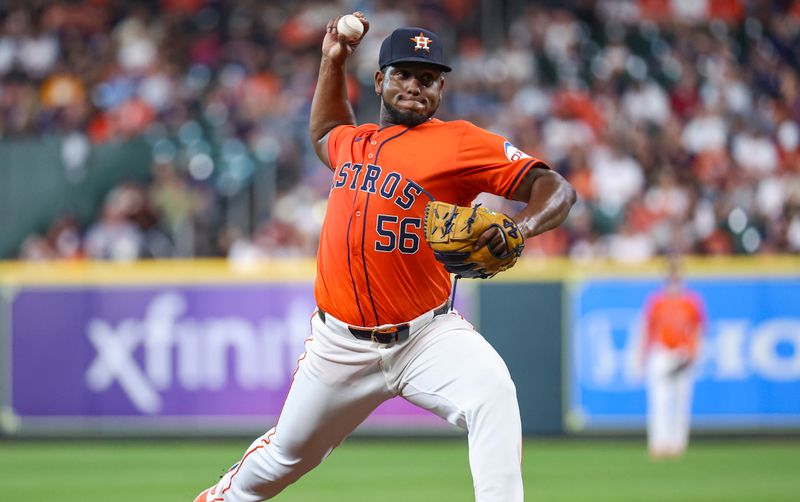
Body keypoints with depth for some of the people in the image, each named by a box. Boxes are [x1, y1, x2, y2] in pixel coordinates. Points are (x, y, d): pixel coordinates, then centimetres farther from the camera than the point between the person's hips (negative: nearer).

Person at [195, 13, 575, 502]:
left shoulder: (460, 143, -8)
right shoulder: (353, 141, 11)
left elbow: (557, 188, -15)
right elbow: (324, 135, 38)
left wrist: (519, 227, -35)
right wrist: (332, 62, 27)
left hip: (427, 335, -5)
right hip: (342, 344, 5)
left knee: (492, 391, -33)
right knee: (289, 452, 17)